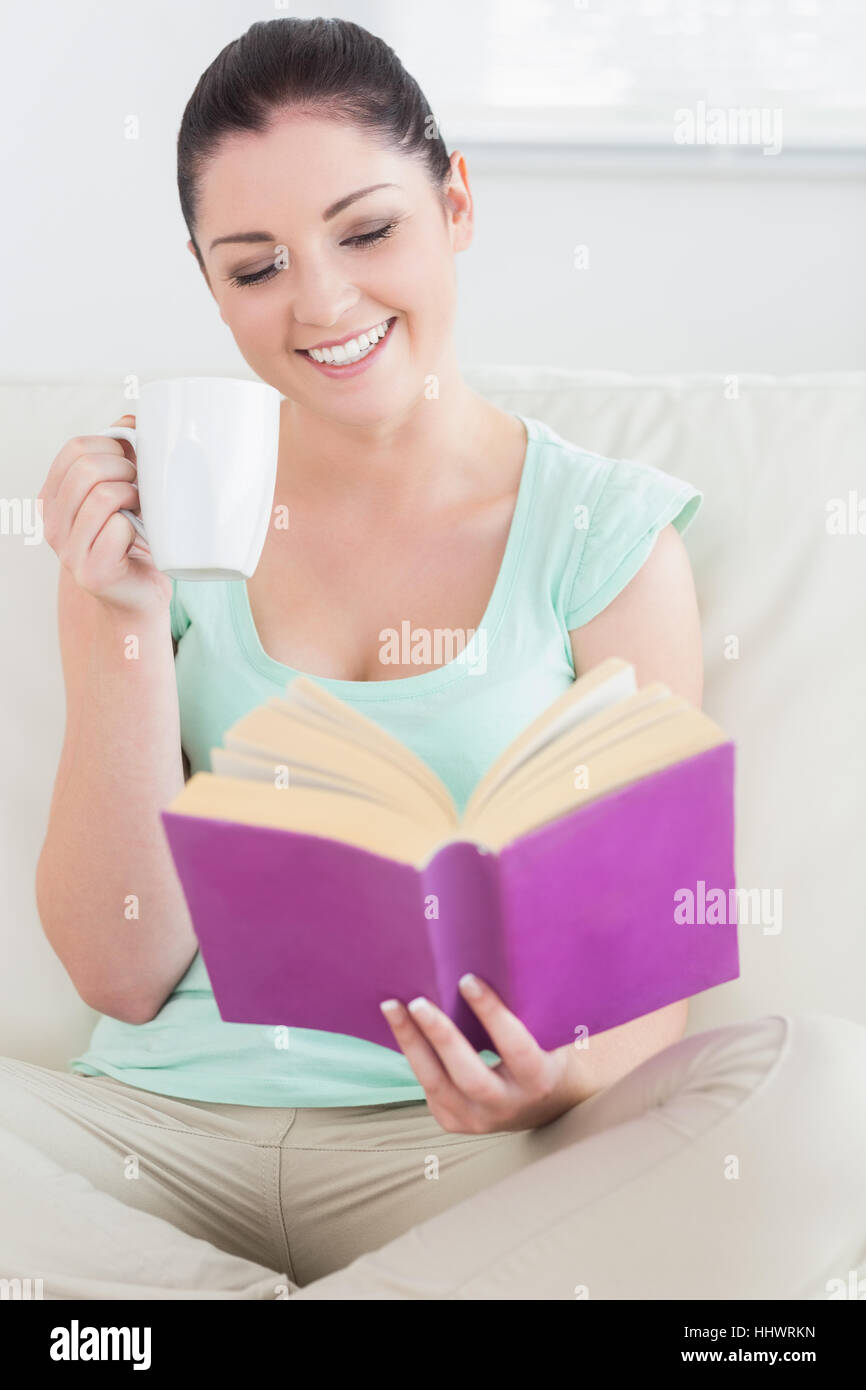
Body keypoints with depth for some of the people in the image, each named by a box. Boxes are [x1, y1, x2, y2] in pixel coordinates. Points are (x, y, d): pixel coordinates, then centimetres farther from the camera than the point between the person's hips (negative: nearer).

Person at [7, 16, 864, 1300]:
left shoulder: (608, 535, 2)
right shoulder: (158, 522, 6)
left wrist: (561, 1080, -21)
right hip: (160, 1131, 0)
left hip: (458, 1148, 0)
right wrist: (124, 628, -9)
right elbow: (123, 975, 2)